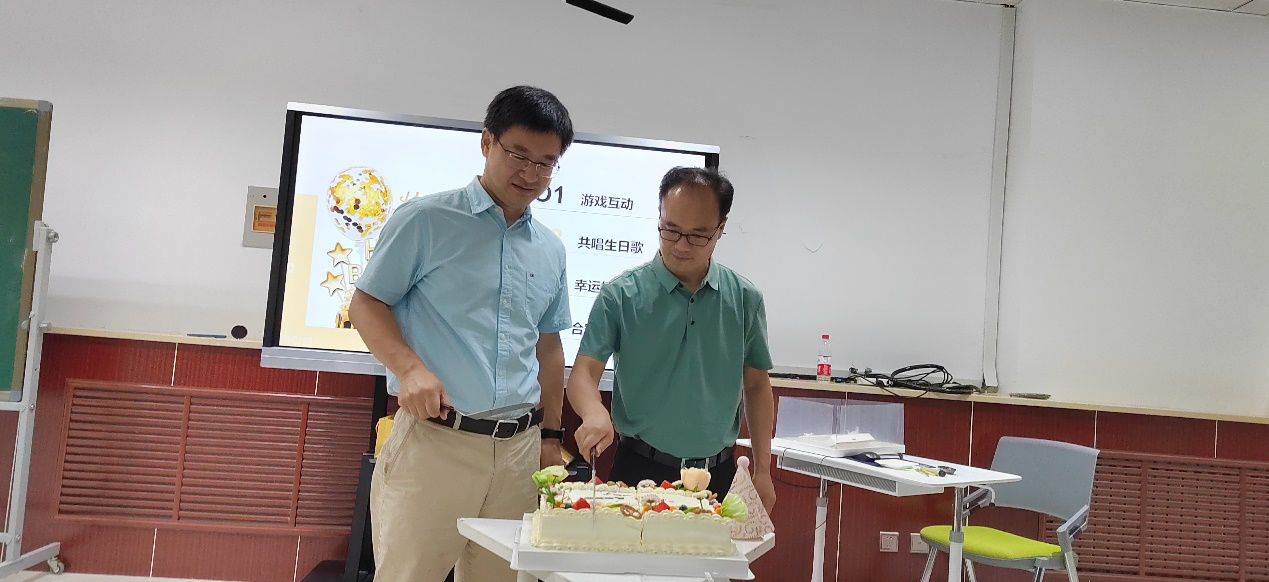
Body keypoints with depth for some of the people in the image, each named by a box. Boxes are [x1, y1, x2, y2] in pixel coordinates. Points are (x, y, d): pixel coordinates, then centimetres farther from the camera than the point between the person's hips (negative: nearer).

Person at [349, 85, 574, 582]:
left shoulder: (550, 249, 14)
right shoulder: (426, 220, -2)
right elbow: (366, 305, -1)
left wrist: (551, 436, 18)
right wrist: (410, 367, -18)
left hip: (519, 447, 5)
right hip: (434, 438, -5)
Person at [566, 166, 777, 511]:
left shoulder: (744, 299, 1)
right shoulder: (621, 295, -8)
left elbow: (757, 386, 7)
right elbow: (583, 373, -11)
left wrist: (762, 471, 3)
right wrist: (594, 412, -33)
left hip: (719, 474, 3)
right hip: (640, 469, -2)